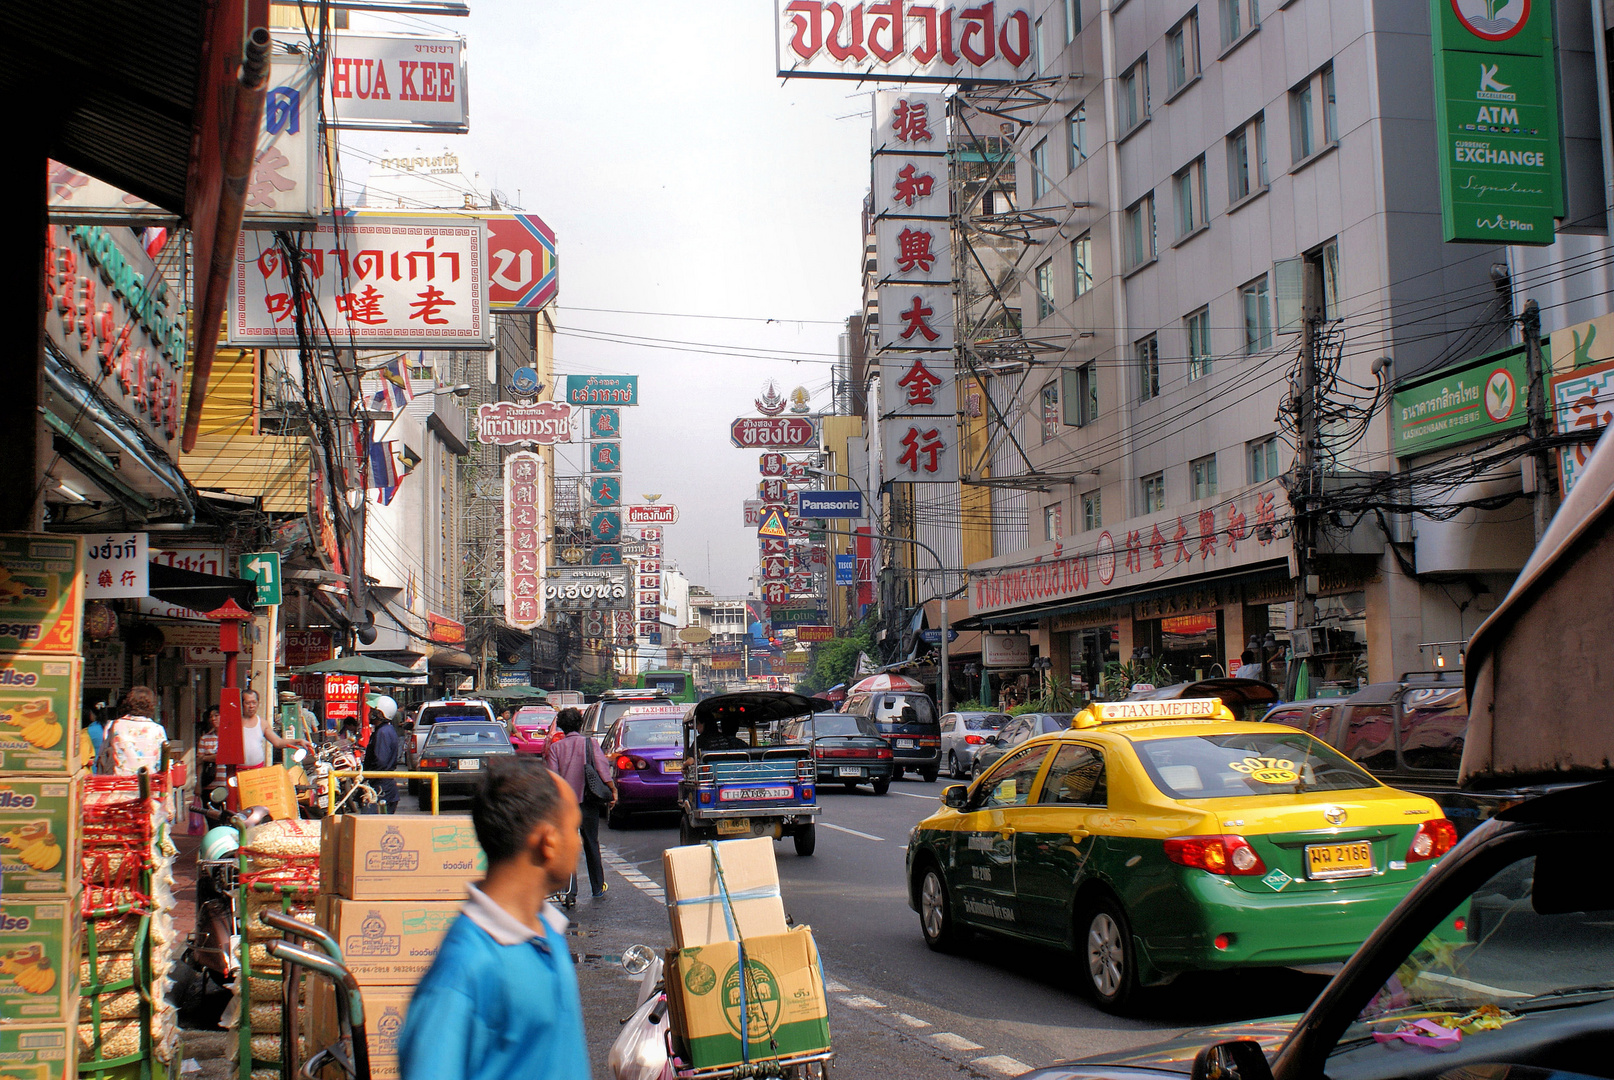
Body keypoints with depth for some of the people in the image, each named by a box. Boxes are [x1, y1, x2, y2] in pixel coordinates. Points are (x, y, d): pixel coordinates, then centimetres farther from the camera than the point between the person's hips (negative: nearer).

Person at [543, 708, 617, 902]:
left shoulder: (555, 747, 1)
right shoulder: (590, 744, 0)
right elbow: (603, 768, -10)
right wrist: (613, 791, -7)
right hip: (588, 803, 1)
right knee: (591, 846, 15)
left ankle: (570, 892, -12)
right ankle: (598, 888, 26)